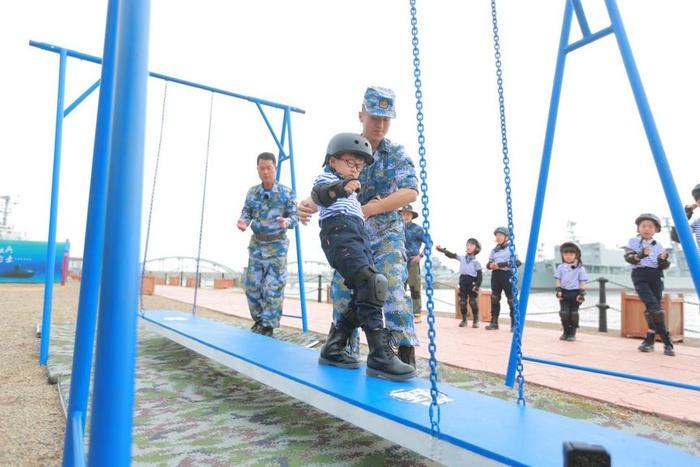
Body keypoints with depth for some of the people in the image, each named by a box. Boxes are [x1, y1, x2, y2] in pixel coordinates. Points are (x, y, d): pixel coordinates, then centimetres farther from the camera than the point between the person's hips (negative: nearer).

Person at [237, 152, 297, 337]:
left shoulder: (286, 193, -8)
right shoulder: (252, 193, 2)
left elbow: (294, 216, -8)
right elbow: (246, 212, 3)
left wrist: (286, 222, -31)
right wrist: (243, 222, -20)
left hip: (277, 245, -4)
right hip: (256, 244, 4)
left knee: (273, 287, -6)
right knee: (252, 284, 5)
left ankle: (268, 324, 6)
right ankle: (258, 318, 24)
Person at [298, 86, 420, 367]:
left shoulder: (396, 154, -7)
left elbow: (410, 192, -21)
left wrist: (368, 209, -34)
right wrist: (309, 205, -33)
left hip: (386, 233, -2)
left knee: (391, 284, -20)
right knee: (341, 289, 1)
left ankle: (406, 352, -11)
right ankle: (346, 351, 18)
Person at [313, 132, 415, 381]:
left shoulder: (349, 190, 37)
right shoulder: (326, 178, 9)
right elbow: (318, 193, -17)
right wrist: (340, 188, -36)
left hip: (359, 237, 10)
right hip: (340, 232, -10)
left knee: (364, 295, 1)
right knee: (371, 284, -24)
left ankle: (332, 349, 11)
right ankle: (380, 356, -27)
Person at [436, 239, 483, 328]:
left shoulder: (476, 262, -3)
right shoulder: (461, 258, 8)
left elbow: (479, 275, -6)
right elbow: (451, 255, 2)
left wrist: (477, 285, -15)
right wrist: (442, 250, -10)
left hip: (472, 282, -4)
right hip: (463, 281, 4)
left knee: (473, 302, -3)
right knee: (462, 302, 5)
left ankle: (475, 321, 12)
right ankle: (464, 320, 18)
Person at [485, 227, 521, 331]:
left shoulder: (511, 248, -2)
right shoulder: (494, 250, 15)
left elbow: (517, 262, -14)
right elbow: (489, 263, 17)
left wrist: (500, 265, -21)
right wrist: (490, 265, -9)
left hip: (507, 274, -5)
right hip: (495, 275, 6)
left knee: (511, 299, -5)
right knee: (494, 298, 6)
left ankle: (514, 324, 1)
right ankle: (494, 322, 13)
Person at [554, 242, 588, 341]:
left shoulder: (580, 268, -1)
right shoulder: (560, 267, 6)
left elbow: (582, 282, 0)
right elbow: (558, 280, 8)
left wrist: (581, 293, -7)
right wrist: (558, 291, -2)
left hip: (575, 293, -1)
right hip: (564, 293, 2)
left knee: (574, 313, 2)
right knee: (564, 313, -4)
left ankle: (572, 333, 14)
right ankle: (566, 332, 12)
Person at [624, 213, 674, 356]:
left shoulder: (658, 246, 12)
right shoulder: (633, 242, 3)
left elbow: (662, 267, 9)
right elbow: (628, 257, -11)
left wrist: (663, 260, -14)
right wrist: (640, 255, -31)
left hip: (656, 277, 4)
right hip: (640, 276, -4)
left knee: (653, 309, 4)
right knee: (654, 308, -15)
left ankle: (649, 340, 16)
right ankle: (667, 342, -9)